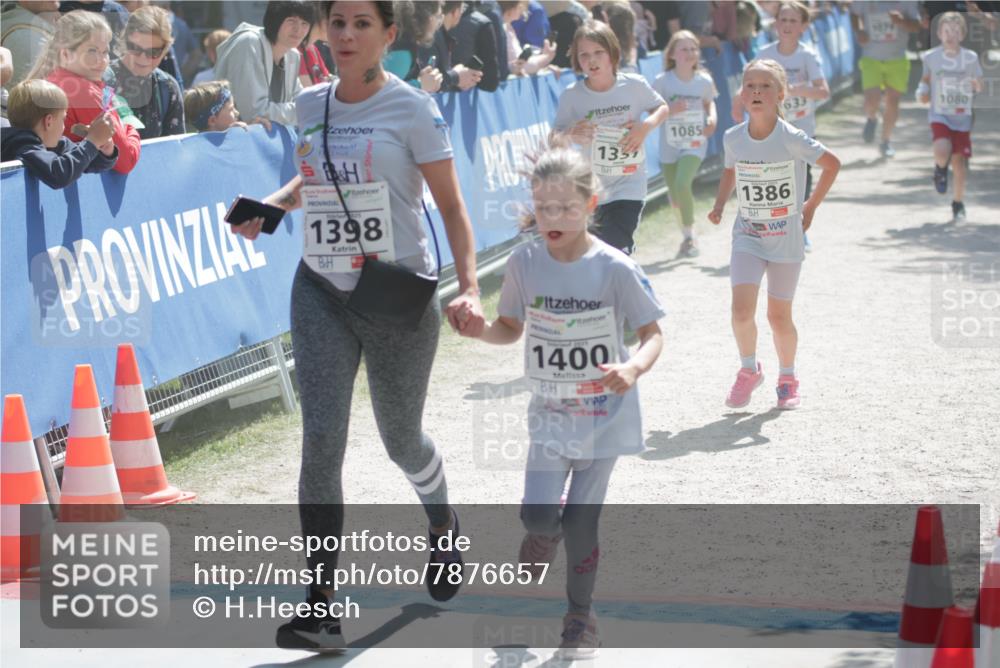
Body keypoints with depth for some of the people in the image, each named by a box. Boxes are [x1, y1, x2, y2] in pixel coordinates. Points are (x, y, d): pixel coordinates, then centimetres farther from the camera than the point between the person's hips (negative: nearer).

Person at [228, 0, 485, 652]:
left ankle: (444, 526, 49)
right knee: (322, 439, -11)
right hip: (321, 289, 3)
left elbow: (452, 207, -7)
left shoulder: (413, 109, -9)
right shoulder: (311, 104, 5)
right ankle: (321, 607, -10)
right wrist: (270, 205, 4)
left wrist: (469, 289, -19)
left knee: (402, 439, 13)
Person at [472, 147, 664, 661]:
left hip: (604, 417, -2)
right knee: (538, 515, -10)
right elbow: (510, 328, 8)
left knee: (581, 522, 2)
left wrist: (634, 367, -29)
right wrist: (478, 329, -14)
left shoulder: (615, 269, -15)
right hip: (550, 413, 2)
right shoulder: (524, 263, -6)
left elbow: (653, 334, -9)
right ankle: (543, 538, 29)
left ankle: (580, 615, 24)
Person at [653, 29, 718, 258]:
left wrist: (712, 119, -6)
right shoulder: (662, 81, -7)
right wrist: (670, 110, -22)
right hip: (669, 145, 1)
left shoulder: (704, 80, -3)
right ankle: (688, 234, 38)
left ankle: (689, 236, -8)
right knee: (675, 198, 10)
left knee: (682, 185, -24)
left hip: (695, 143, -1)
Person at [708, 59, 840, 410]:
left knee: (779, 316, 6)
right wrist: (720, 204, 3)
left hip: (786, 237, -2)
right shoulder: (733, 138, -6)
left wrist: (811, 206, 0)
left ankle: (788, 377, 32)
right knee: (742, 310, -15)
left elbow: (832, 164, -3)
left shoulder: (792, 139, -16)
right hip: (747, 236, 2)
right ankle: (749, 369, 12)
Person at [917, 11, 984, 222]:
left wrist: (976, 84, -17)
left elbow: (980, 88, 6)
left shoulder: (971, 58, -2)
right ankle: (941, 169, 12)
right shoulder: (931, 57, -3)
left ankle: (958, 203, 21)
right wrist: (922, 92, -8)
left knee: (960, 161, 1)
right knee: (942, 152, -26)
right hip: (939, 116, -1)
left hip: (962, 118, 1)